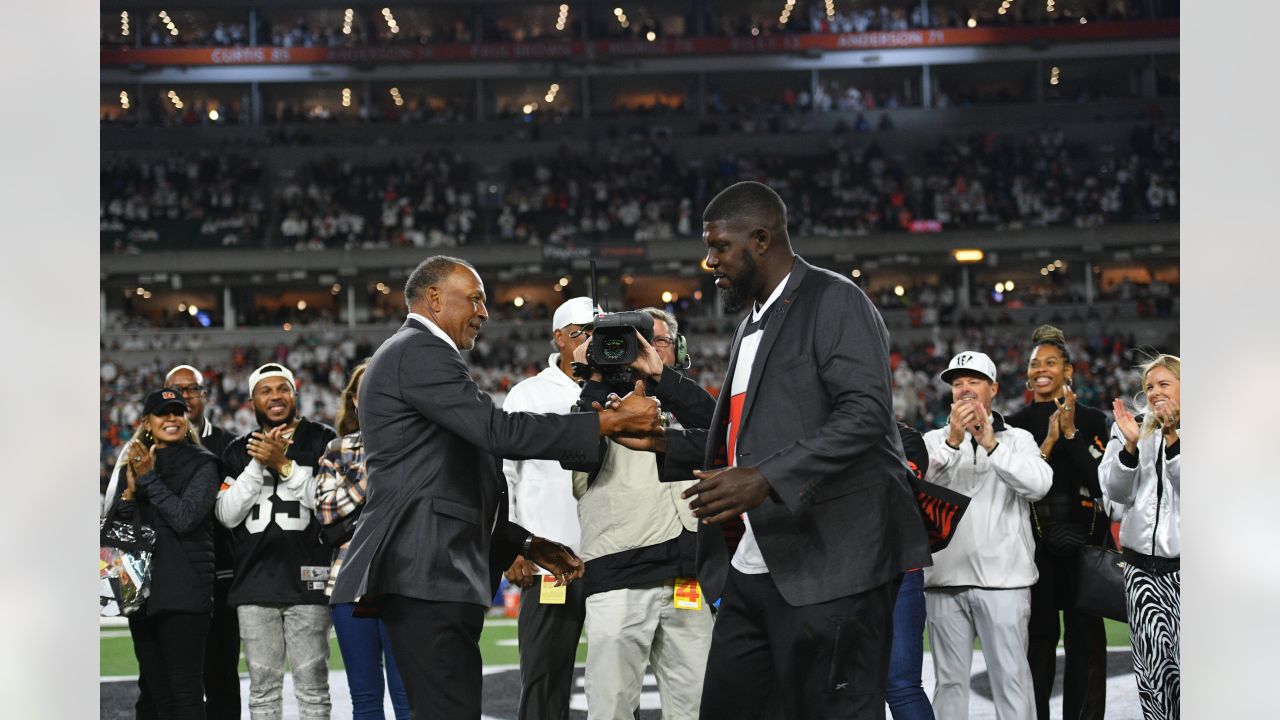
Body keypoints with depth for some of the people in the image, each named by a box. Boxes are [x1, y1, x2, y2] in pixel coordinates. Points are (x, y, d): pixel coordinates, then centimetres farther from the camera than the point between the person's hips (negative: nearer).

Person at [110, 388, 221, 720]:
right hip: (142, 589, 6)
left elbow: (184, 517, -15)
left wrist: (150, 479, -11)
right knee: (153, 690, 10)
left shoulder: (201, 464, -2)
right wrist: (130, 492, -3)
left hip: (183, 592, -6)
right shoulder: (136, 464, 15)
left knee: (185, 691, -10)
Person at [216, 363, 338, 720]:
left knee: (312, 686, -4)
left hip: (306, 579, -3)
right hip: (255, 582, 3)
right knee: (262, 687, 6)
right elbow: (227, 515, 4)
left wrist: (284, 465, -14)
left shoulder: (322, 440, 3)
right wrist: (258, 465, -6)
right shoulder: (239, 451, 14)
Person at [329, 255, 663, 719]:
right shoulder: (421, 351, -7)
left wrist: (527, 544, 22)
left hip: (425, 573, 11)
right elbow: (498, 430, -18)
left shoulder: (410, 353, 26)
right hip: (427, 575, -11)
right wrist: (614, 420, -14)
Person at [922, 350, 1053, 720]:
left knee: (1011, 676, -7)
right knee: (950, 680, 5)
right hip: (945, 579, 2)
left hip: (1003, 578, -2)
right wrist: (953, 441, -19)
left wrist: (992, 446, -21)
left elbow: (1039, 484, -10)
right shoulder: (934, 440, 14)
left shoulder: (1017, 439, 10)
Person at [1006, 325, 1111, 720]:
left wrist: (1071, 434, -13)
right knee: (1039, 637, 1)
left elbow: (1099, 482, -6)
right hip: (1035, 543, 0)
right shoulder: (1016, 424, 7)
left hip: (1083, 542, 0)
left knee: (1086, 639, 0)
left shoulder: (1092, 420, 5)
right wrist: (1048, 443, -12)